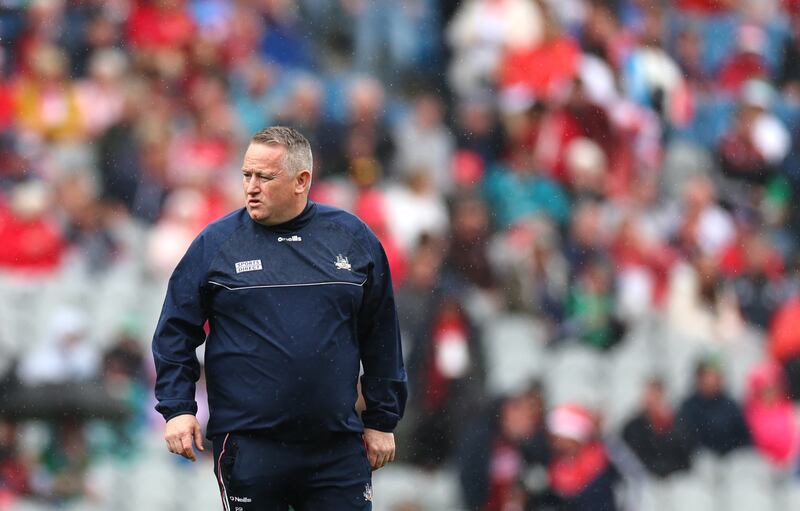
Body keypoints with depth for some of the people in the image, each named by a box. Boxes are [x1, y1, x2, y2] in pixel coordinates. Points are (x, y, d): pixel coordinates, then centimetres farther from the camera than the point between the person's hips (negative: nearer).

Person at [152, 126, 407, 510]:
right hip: (248, 446, -1)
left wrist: (382, 420, 10)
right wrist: (177, 408, -5)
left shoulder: (352, 238, 6)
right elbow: (176, 331, 5)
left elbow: (380, 337, 11)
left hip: (338, 447, 1)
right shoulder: (217, 242, 1)